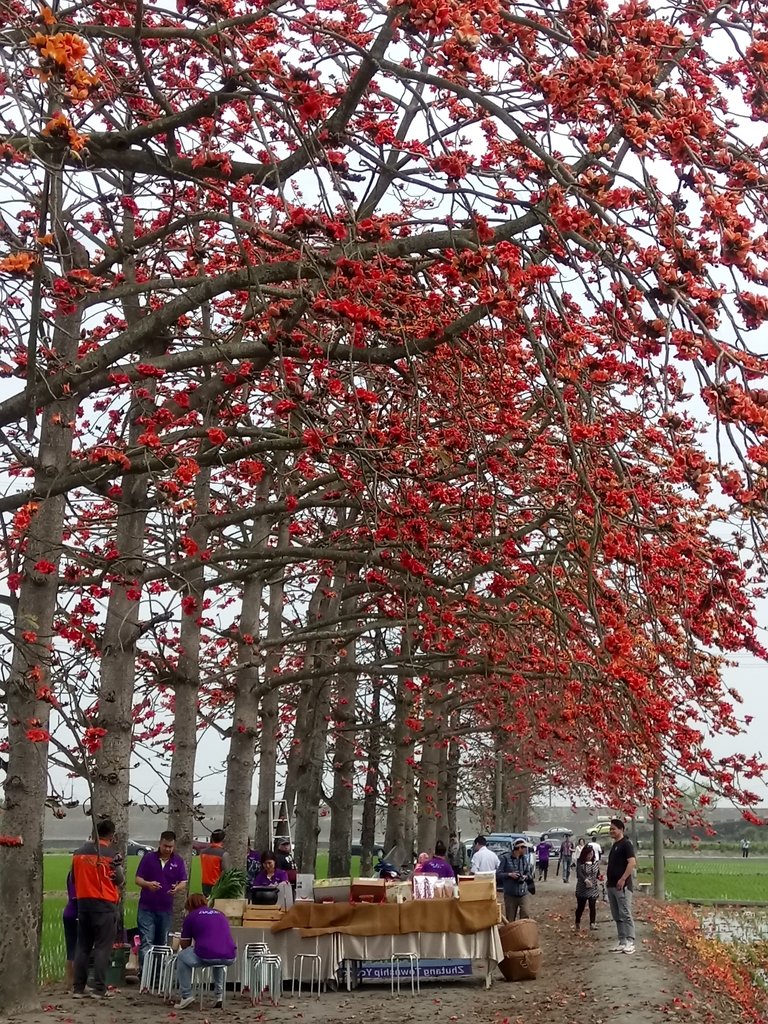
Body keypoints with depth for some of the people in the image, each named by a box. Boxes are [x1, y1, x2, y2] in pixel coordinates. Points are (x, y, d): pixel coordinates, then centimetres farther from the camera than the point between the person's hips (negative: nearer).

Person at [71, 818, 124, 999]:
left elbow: (73, 878, 14)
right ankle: (99, 989, -2)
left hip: (83, 902, 5)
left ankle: (78, 988, 11)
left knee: (82, 946, 11)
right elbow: (120, 879, -5)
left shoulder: (79, 852, 7)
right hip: (105, 904, -5)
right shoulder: (112, 853, -8)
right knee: (102, 947, -1)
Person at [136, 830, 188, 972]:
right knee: (146, 942, -8)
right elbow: (138, 879, -2)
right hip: (147, 907, -3)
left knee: (162, 943, 10)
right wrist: (148, 884, -24)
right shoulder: (148, 858, -1)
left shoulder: (178, 861, 4)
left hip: (166, 908, 3)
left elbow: (183, 883, 1)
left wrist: (178, 888, -23)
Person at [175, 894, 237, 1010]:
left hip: (206, 957, -4)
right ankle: (219, 995, 33)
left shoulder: (191, 916, 12)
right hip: (230, 958, 4)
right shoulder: (220, 914, 25)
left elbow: (184, 945, 18)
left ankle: (186, 996, 17)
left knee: (181, 957, 25)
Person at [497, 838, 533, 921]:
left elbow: (529, 874, 14)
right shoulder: (506, 858, -6)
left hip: (523, 893, 3)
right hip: (510, 894, -3)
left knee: (526, 916, -9)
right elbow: (498, 874, -5)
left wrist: (526, 876, -7)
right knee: (510, 919, 5)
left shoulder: (525, 859, 6)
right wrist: (509, 874, -19)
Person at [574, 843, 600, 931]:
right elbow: (579, 874, -23)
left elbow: (598, 874, 17)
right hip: (582, 890, -3)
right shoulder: (580, 863, -8)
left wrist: (598, 880, -5)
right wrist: (586, 880, -39)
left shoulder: (595, 863, 6)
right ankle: (578, 924, 23)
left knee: (593, 907, -5)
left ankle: (592, 924, -1)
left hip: (593, 890, 3)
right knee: (580, 907, 7)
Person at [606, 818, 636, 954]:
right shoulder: (614, 845, 19)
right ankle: (622, 942, 14)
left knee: (625, 914, -8)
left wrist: (623, 879, -23)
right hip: (612, 885, 10)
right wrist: (608, 879, 18)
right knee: (617, 916, 10)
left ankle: (630, 942, -7)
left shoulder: (626, 844, -9)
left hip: (622, 886, -10)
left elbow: (632, 863, -19)